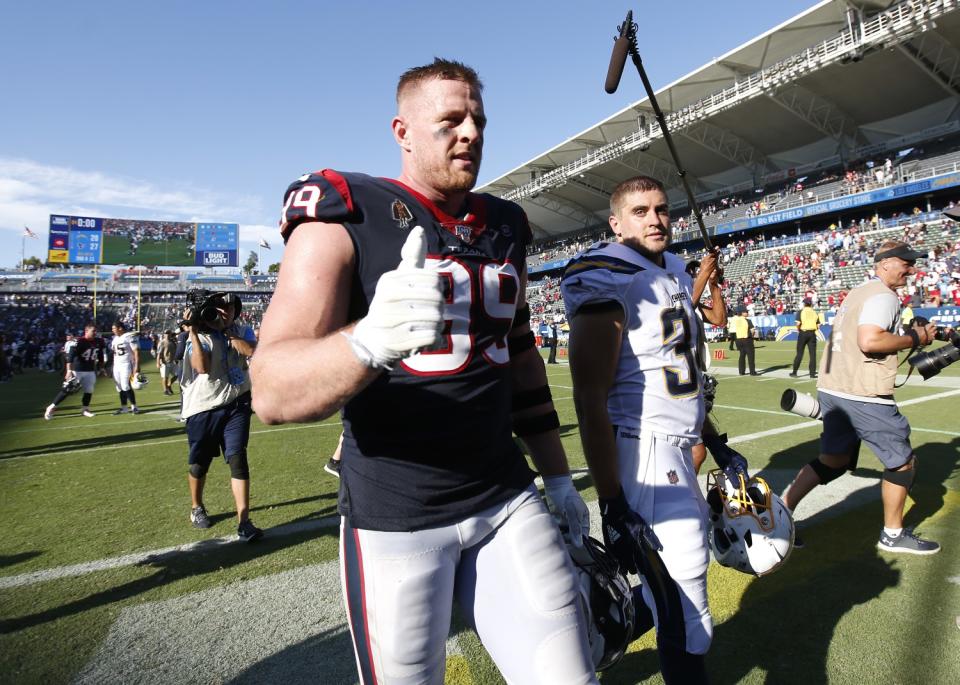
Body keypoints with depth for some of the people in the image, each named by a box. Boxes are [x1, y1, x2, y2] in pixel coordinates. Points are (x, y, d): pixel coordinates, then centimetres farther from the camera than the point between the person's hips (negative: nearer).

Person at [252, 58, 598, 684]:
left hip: (508, 501, 5)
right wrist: (370, 341, -39)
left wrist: (558, 476, 17)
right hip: (395, 518, -4)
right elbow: (272, 393, -19)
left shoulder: (504, 229, 8)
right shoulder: (347, 218, -10)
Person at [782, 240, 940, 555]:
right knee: (902, 461, 10)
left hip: (831, 388, 9)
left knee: (832, 461, 16)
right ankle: (893, 535, 24)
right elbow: (869, 341, -25)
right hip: (863, 395, -9)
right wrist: (915, 338, -10)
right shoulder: (883, 296, -11)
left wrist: (910, 335, 15)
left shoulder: (859, 292, 19)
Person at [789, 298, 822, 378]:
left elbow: (798, 323, -14)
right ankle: (812, 373, 4)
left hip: (803, 333, -2)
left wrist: (798, 330, 4)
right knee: (812, 354, 4)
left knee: (799, 353, 4)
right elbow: (818, 326, 3)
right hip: (812, 334, 2)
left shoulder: (801, 311, -2)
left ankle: (794, 372, 7)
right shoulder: (815, 312, 7)